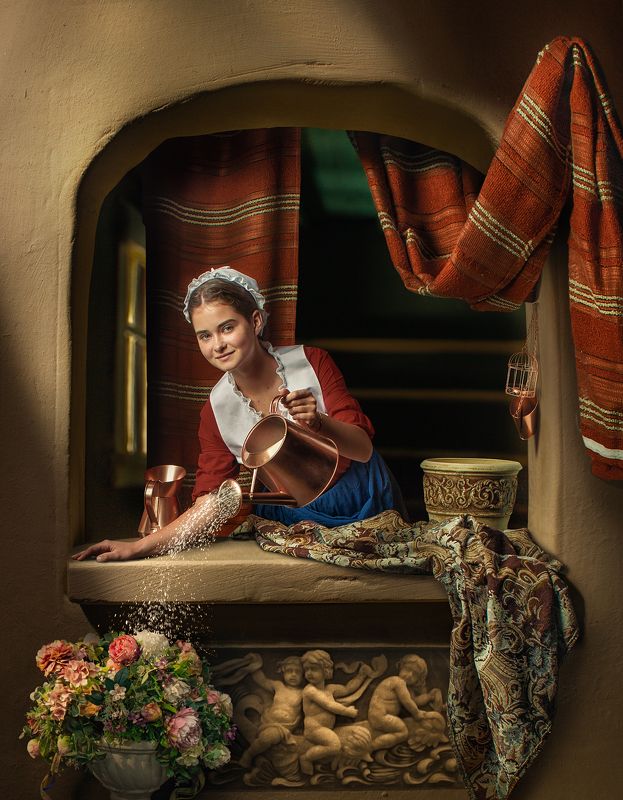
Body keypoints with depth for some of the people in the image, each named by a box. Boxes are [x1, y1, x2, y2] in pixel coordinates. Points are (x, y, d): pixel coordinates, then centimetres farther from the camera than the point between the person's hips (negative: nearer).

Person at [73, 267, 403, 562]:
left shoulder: (311, 362, -14)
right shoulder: (216, 411, -10)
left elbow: (363, 448, -16)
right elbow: (211, 501, -10)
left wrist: (318, 423, -37)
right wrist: (139, 547, -21)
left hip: (366, 502, -1)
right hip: (296, 520, 1)